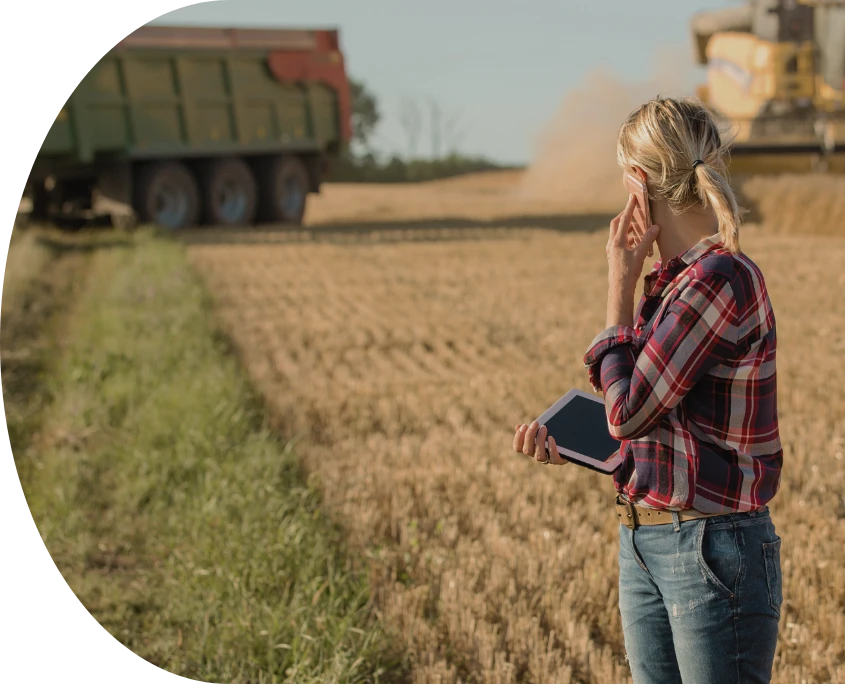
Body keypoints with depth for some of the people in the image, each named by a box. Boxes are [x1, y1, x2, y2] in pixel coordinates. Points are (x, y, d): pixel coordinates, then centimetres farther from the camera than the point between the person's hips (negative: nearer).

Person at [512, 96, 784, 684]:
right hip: (644, 546, 9)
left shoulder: (723, 279, -19)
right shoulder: (670, 282, 9)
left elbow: (628, 412, -18)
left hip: (714, 552, -9)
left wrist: (619, 290, -9)